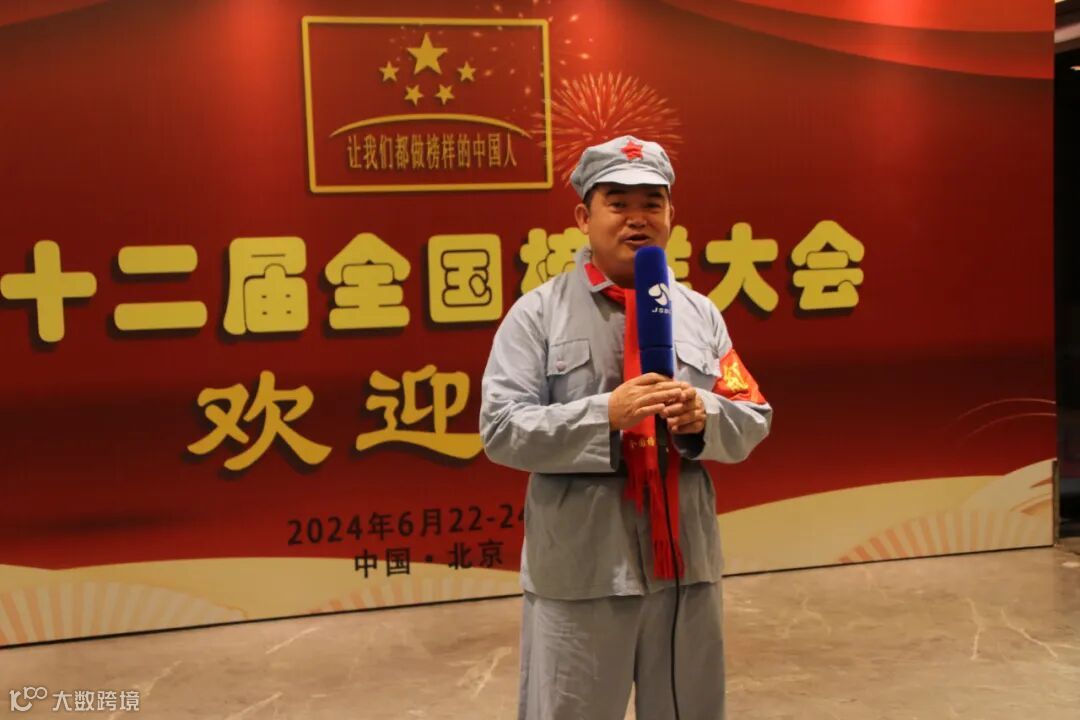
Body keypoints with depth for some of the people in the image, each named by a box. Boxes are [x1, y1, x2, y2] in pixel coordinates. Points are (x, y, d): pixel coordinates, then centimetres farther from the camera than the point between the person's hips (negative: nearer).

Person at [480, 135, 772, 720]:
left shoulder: (700, 313, 9)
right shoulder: (538, 313, -4)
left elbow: (752, 423, 8)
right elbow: (500, 431, -11)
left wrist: (703, 416, -14)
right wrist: (606, 414, -22)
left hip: (686, 564, 4)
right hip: (578, 572, -4)